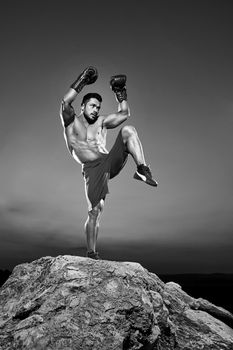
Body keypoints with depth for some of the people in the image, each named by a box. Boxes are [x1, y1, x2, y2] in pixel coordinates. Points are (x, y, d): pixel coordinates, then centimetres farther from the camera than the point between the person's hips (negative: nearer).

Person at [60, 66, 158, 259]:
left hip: (110, 161, 4)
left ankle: (142, 170, -27)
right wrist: (82, 81, -5)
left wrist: (120, 92, 18)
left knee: (128, 130, -14)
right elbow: (65, 102, -12)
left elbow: (124, 113, 23)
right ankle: (91, 252, 5)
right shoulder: (72, 122, 8)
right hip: (92, 169, -4)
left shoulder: (100, 122, 22)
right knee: (95, 210, -11)